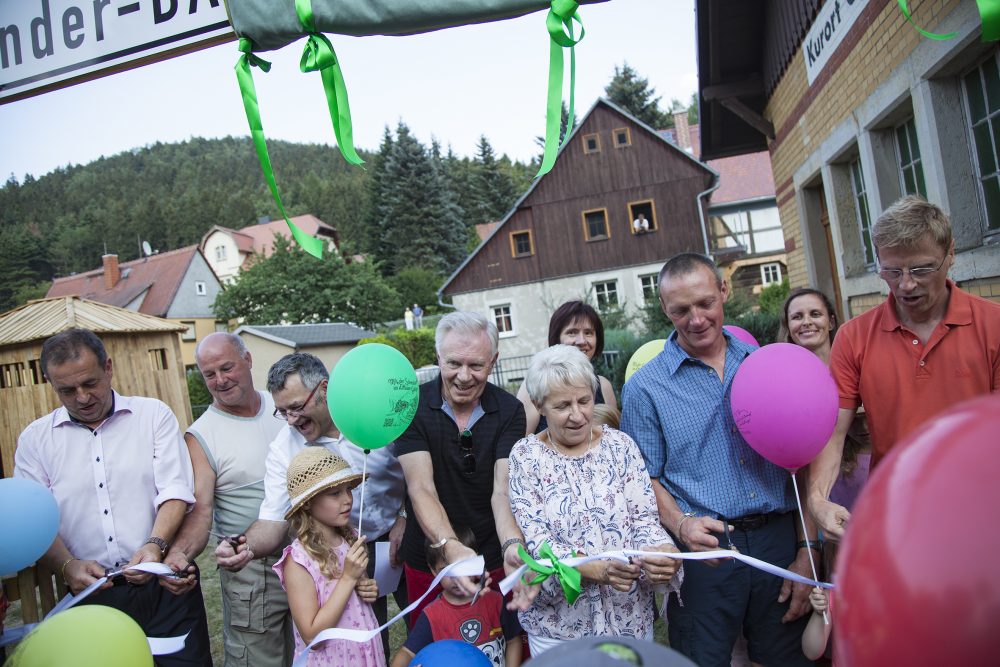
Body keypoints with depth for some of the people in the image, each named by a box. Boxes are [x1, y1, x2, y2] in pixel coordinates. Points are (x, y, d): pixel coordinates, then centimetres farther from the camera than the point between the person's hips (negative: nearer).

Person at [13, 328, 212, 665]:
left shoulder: (154, 414, 2)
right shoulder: (35, 439, 7)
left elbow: (175, 490, -5)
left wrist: (156, 544, -20)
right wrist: (67, 565, -14)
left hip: (165, 583, -1)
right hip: (90, 593, 1)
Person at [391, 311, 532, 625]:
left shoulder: (510, 411, -10)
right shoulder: (412, 406, -12)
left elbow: (503, 491, -19)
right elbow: (421, 488, -21)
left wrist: (512, 546, -38)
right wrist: (449, 546, -38)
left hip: (493, 561, 1)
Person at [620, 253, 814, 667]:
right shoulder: (645, 387, -3)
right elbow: (647, 479, -3)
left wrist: (805, 551, 4)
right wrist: (681, 525, -22)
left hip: (779, 541, 3)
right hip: (704, 550, -3)